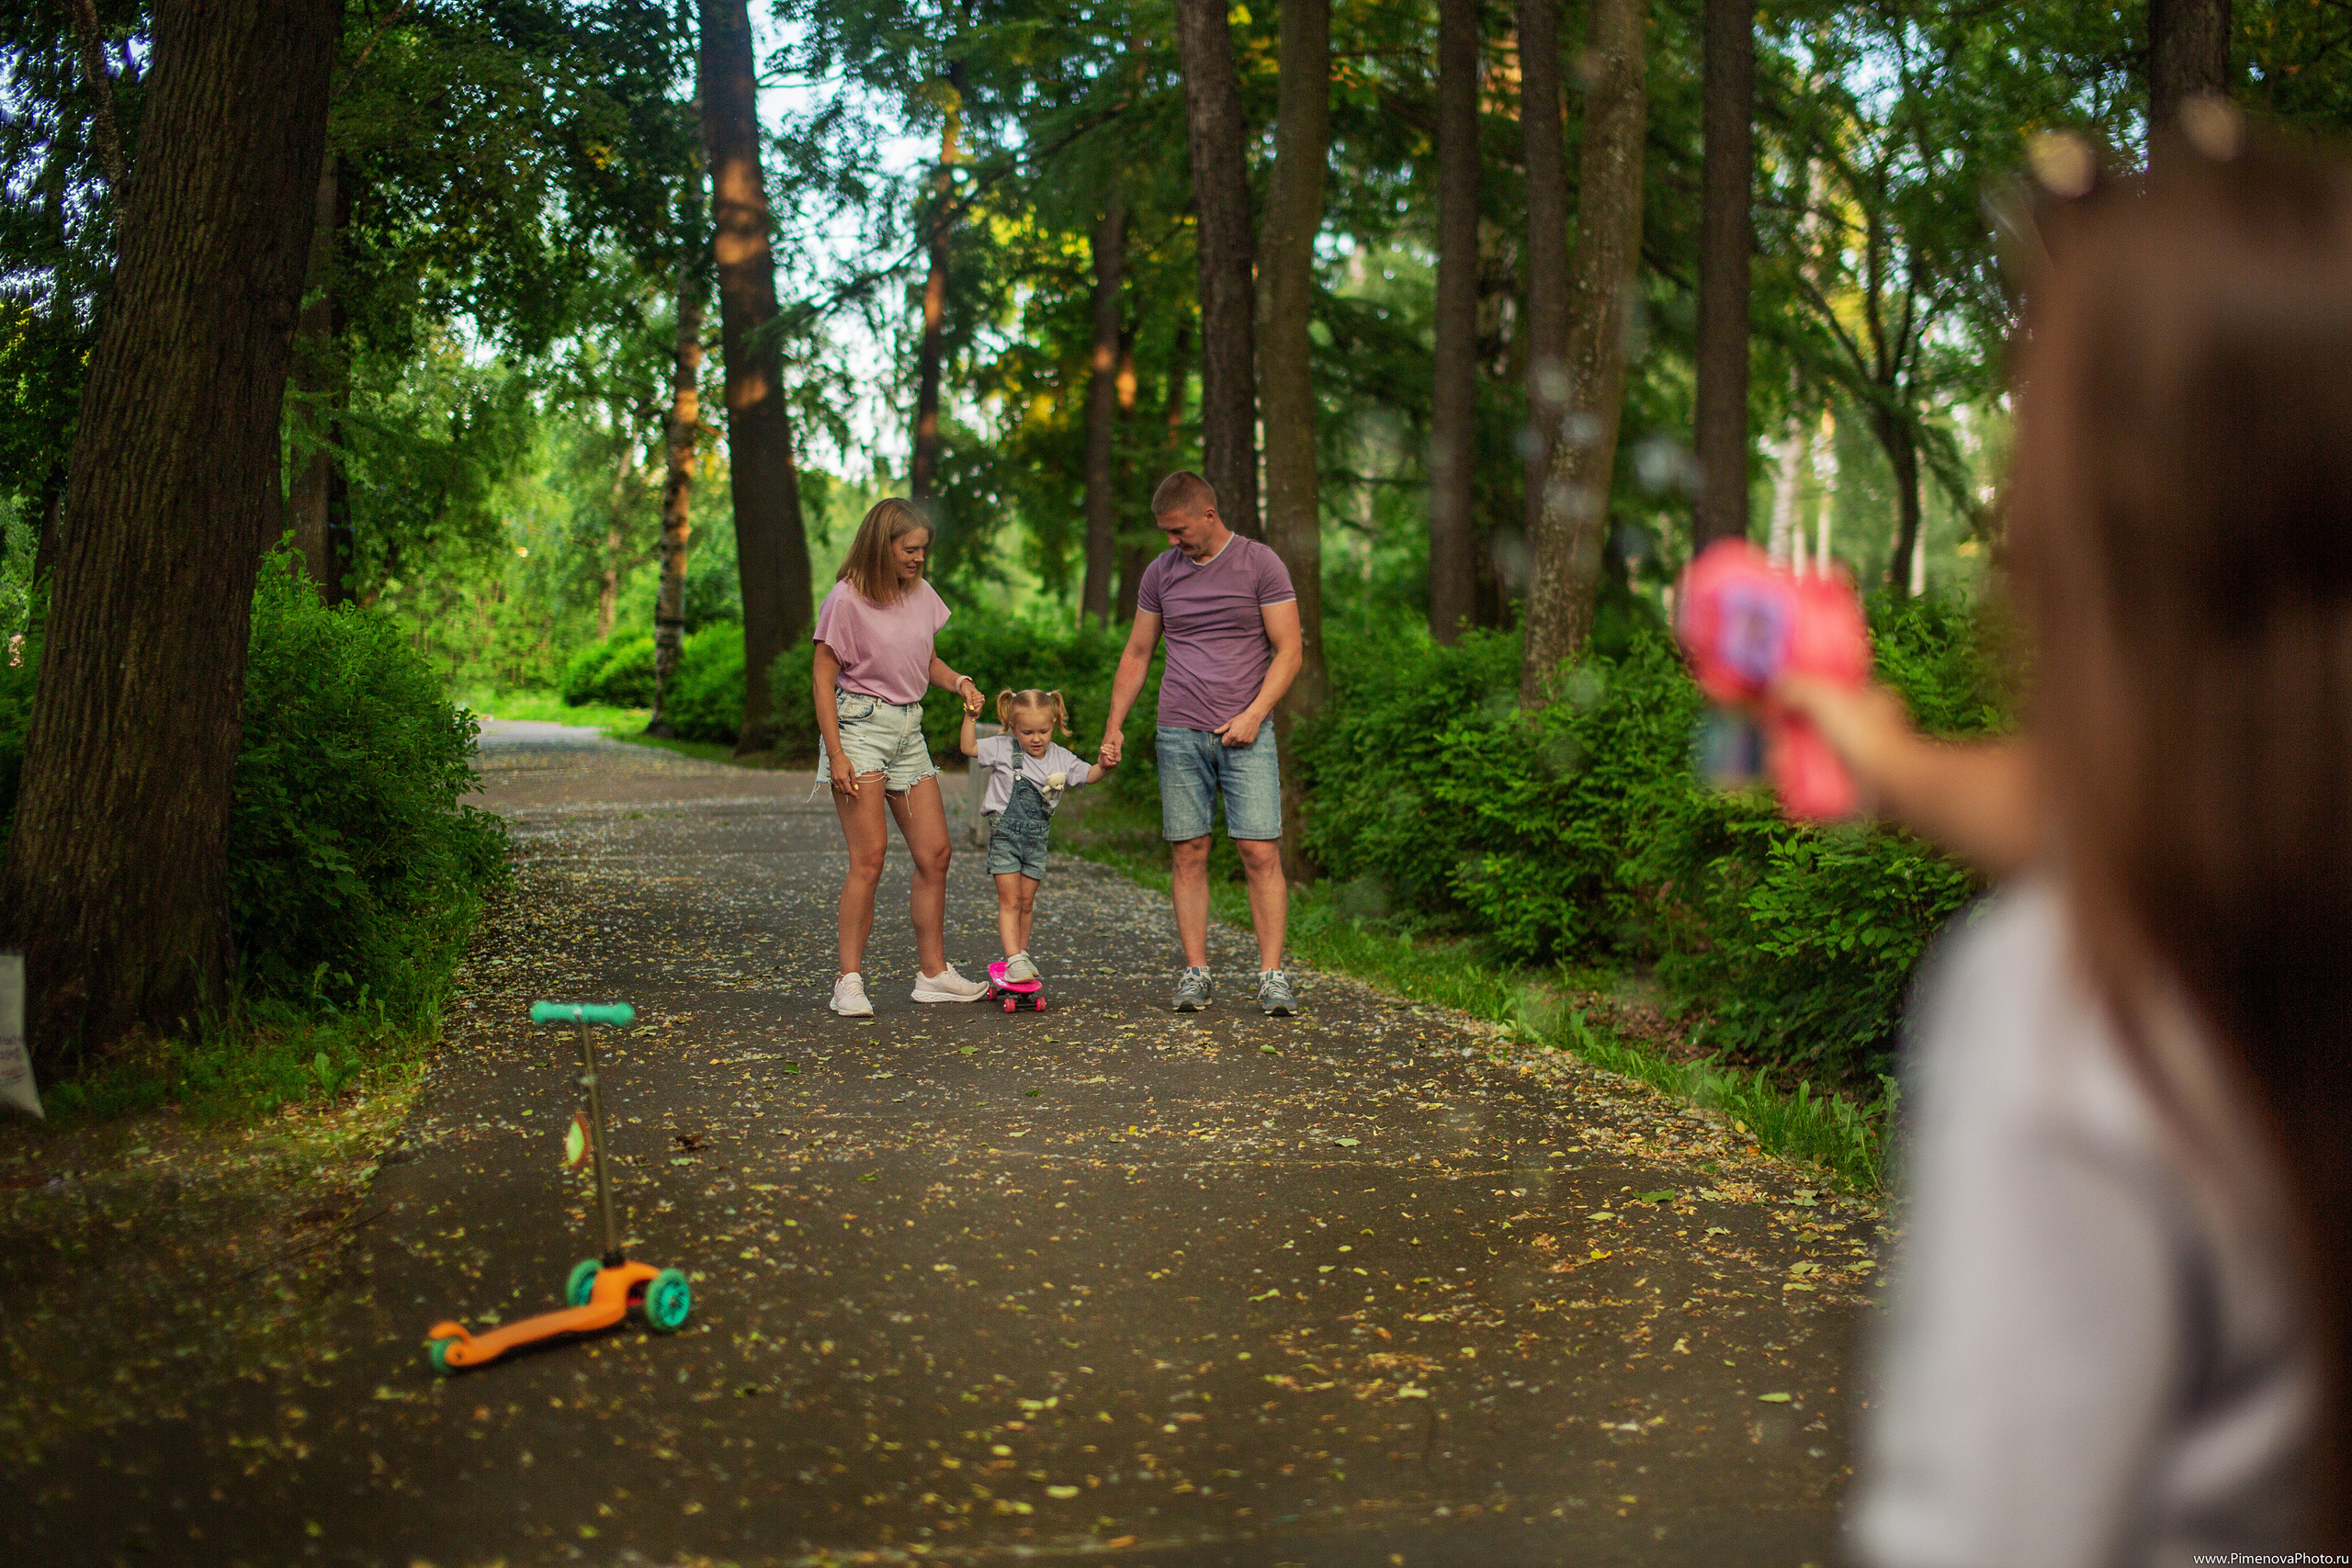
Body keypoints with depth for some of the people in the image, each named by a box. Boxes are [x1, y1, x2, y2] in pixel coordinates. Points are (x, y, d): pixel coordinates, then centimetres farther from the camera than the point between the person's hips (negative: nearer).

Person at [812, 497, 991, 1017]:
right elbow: (824, 680, -9)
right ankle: (849, 981, -10)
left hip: (908, 729, 7)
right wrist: (836, 755, -15)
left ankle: (933, 973, 15)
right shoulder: (846, 600, -10)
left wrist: (958, 682, -1)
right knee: (869, 856, -14)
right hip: (860, 725, -7)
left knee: (935, 854, 5)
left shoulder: (921, 593, 8)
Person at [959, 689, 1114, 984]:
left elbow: (1089, 775, 5)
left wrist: (1103, 766, -16)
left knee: (1027, 901, 12)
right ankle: (1013, 960, -11)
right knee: (1010, 899, -7)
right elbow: (969, 748, -2)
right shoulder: (1003, 749, -5)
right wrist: (970, 716, -12)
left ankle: (1021, 956, 25)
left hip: (1037, 838, 3)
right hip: (1005, 834, -3)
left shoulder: (1061, 759, 2)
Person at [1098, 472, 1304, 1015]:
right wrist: (1114, 725, 11)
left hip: (1246, 733, -3)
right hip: (1178, 734, 3)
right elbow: (1137, 654, 18)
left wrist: (1253, 714, -12)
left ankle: (1272, 976, -5)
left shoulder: (1261, 564, 0)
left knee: (1260, 853, -8)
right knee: (1188, 854, 1)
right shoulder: (1160, 573, 11)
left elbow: (1288, 650, -2)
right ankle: (1195, 973, 6)